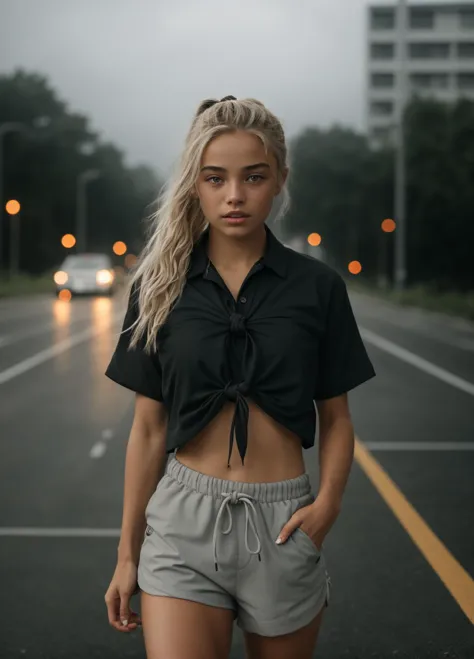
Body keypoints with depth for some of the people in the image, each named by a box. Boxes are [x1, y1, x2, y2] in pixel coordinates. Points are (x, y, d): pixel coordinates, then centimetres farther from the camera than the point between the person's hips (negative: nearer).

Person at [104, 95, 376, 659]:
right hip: (184, 522, 0)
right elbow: (148, 427, 4)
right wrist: (128, 554, 6)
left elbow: (336, 418, 6)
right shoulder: (162, 287, 1)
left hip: (281, 525, 1)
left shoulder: (316, 287, 0)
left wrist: (328, 502, -12)